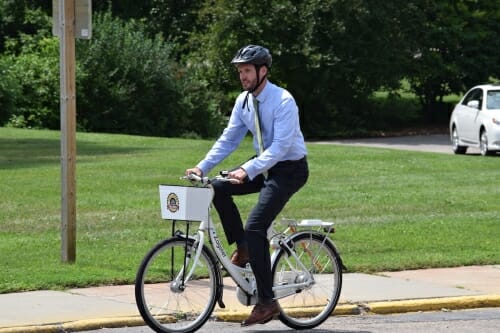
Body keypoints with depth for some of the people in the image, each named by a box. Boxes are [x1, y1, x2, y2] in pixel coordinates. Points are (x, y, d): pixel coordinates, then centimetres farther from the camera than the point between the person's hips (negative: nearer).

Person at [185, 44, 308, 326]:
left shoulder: (283, 102, -22)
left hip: (290, 169, -8)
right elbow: (229, 139, 6)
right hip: (264, 166, 8)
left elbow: (280, 146, -29)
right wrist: (202, 167, -6)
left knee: (255, 227, -20)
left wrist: (248, 171, -39)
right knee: (219, 189, -11)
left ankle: (266, 301, -15)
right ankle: (242, 249, 4)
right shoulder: (244, 101, 2)